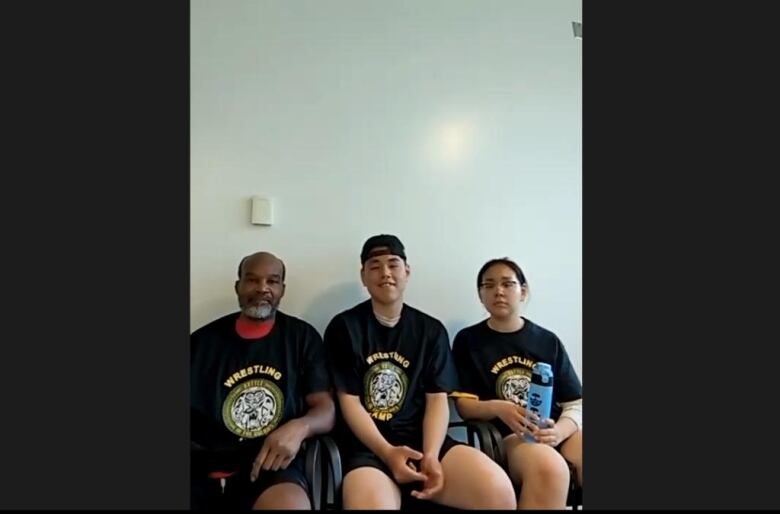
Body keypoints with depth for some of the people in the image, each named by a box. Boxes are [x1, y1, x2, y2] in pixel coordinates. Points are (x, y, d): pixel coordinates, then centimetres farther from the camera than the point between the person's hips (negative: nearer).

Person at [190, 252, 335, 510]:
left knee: (291, 505, -33)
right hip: (202, 465, 2)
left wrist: (299, 427, -18)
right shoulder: (203, 340, 13)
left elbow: (326, 408, 5)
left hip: (272, 462, -2)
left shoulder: (302, 336, 9)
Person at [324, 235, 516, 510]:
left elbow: (437, 400, 5)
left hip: (422, 439, 3)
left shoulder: (432, 330, 11)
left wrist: (431, 455, -13)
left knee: (498, 490, -23)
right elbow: (349, 402, -1)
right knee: (370, 503, -35)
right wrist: (387, 453, -16)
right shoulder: (344, 327, 4)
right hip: (367, 446, -2)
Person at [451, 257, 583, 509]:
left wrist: (558, 432, -14)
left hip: (558, 432, 3)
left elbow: (575, 405, 8)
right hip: (510, 435, -2)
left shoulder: (549, 341, 12)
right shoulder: (468, 340, 6)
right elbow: (464, 405, 2)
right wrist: (497, 408, -19)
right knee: (549, 469, -35)